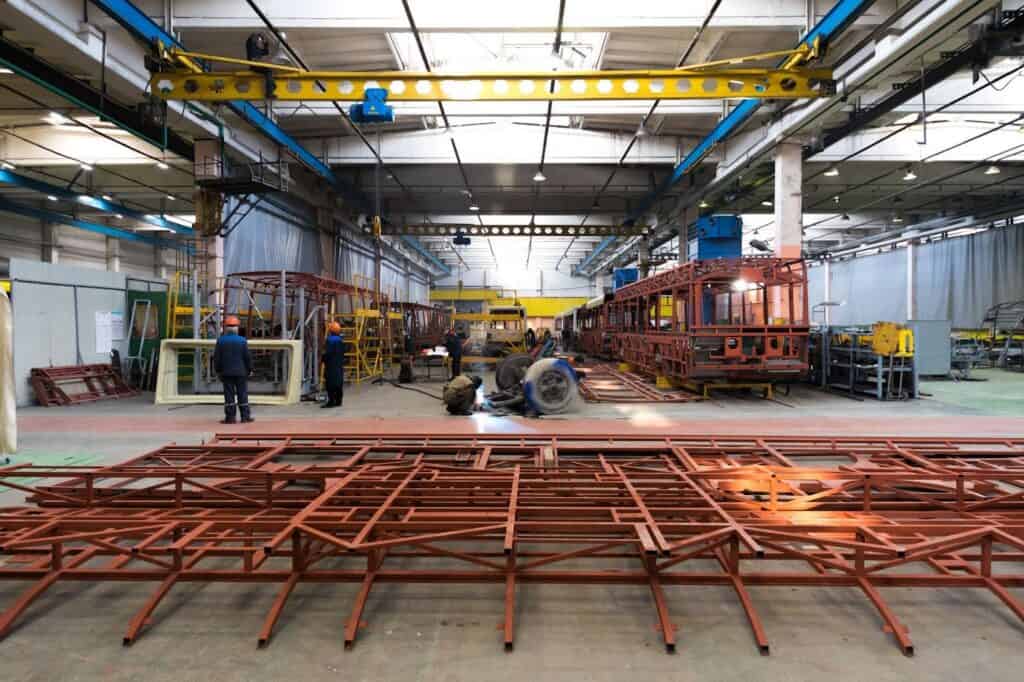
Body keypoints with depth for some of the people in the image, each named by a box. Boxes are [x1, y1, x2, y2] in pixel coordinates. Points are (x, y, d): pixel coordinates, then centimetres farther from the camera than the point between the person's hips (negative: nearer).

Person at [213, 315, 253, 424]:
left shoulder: (220, 341, -1)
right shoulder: (242, 340, -5)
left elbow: (216, 358, 1)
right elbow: (248, 357, -3)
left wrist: (217, 370, 11)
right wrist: (250, 369, 7)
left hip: (226, 373, 1)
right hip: (241, 372, -1)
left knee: (229, 394, 3)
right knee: (242, 394, 5)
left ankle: (230, 417, 3)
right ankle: (245, 416, 7)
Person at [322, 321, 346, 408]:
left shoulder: (330, 339, -14)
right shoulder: (341, 339, 11)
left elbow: (327, 353, -17)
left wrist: (324, 359, -2)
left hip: (331, 364, -8)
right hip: (340, 364, 8)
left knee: (331, 382, -4)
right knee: (339, 382, 9)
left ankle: (331, 401, -4)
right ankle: (338, 401, 15)